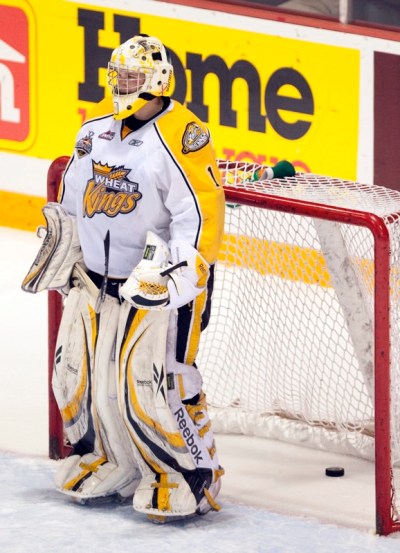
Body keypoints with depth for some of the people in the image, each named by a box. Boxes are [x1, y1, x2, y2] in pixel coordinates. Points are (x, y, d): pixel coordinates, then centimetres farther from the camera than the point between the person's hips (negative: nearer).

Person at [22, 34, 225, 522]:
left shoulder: (182, 138, -19)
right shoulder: (97, 126, 5)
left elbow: (202, 218, -23)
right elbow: (74, 197, 20)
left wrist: (169, 274, -30)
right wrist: (60, 251, 23)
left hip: (159, 284, -8)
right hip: (95, 279, 8)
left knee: (151, 385, -13)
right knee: (77, 376, 10)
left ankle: (190, 477, 4)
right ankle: (109, 463, 29)